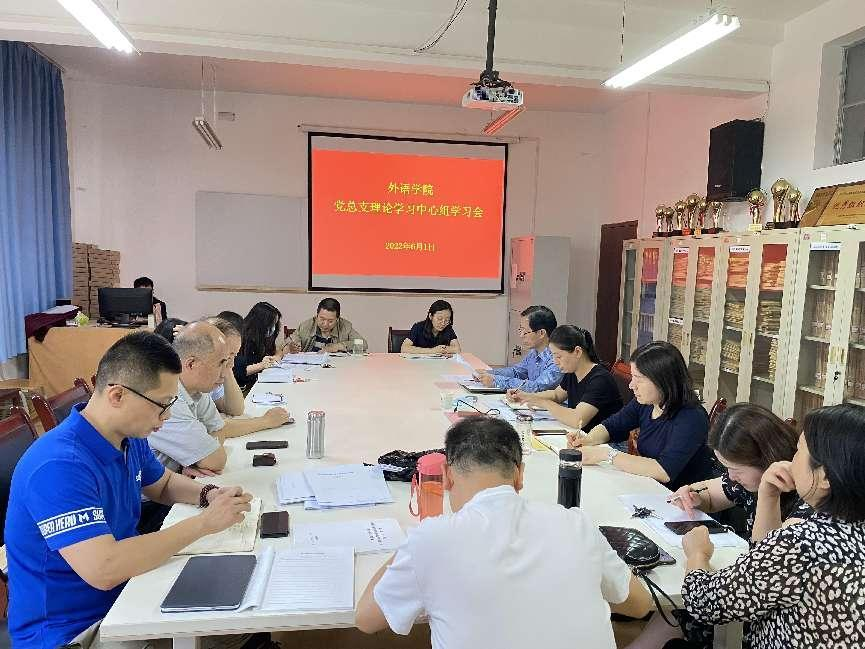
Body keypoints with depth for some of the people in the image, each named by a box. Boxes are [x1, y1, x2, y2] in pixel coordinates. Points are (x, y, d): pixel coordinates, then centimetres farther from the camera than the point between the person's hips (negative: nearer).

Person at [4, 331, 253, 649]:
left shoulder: (130, 437, -2)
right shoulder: (60, 466, -28)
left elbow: (163, 483, 17)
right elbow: (104, 569, -35)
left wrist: (209, 495, -4)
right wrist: (204, 522, -28)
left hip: (121, 596, 8)